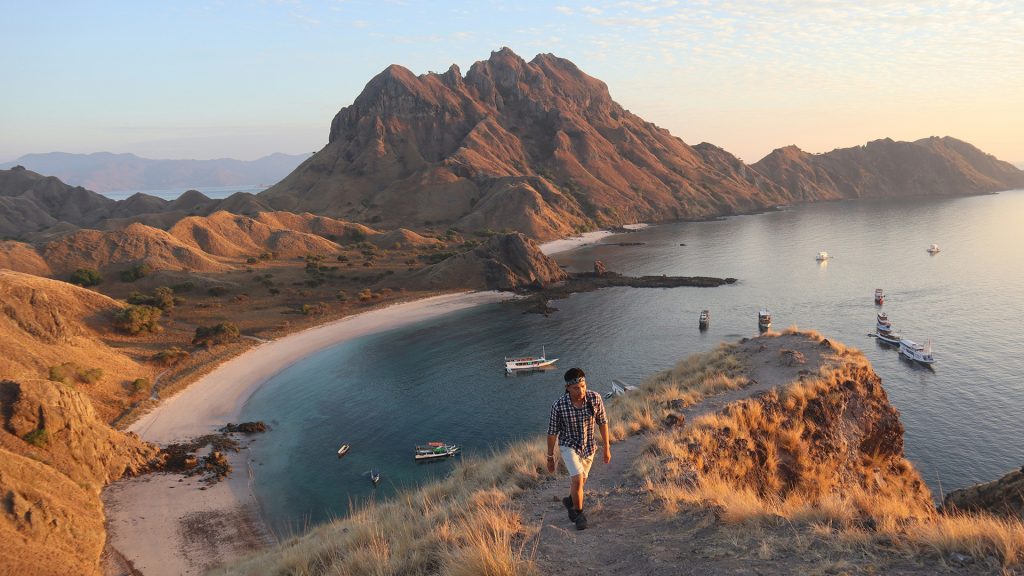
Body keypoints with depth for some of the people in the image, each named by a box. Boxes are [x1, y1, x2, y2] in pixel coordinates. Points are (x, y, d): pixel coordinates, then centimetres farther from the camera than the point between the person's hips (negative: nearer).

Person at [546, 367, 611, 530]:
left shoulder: (595, 398, -22)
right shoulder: (559, 405, -26)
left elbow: (602, 422, -6)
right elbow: (552, 432, -12)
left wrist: (606, 448, -1)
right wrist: (550, 457, -3)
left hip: (589, 446, 3)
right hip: (569, 446, -3)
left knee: (581, 480, 21)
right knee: (577, 480, -19)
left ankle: (570, 501, 52)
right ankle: (579, 513, 6)